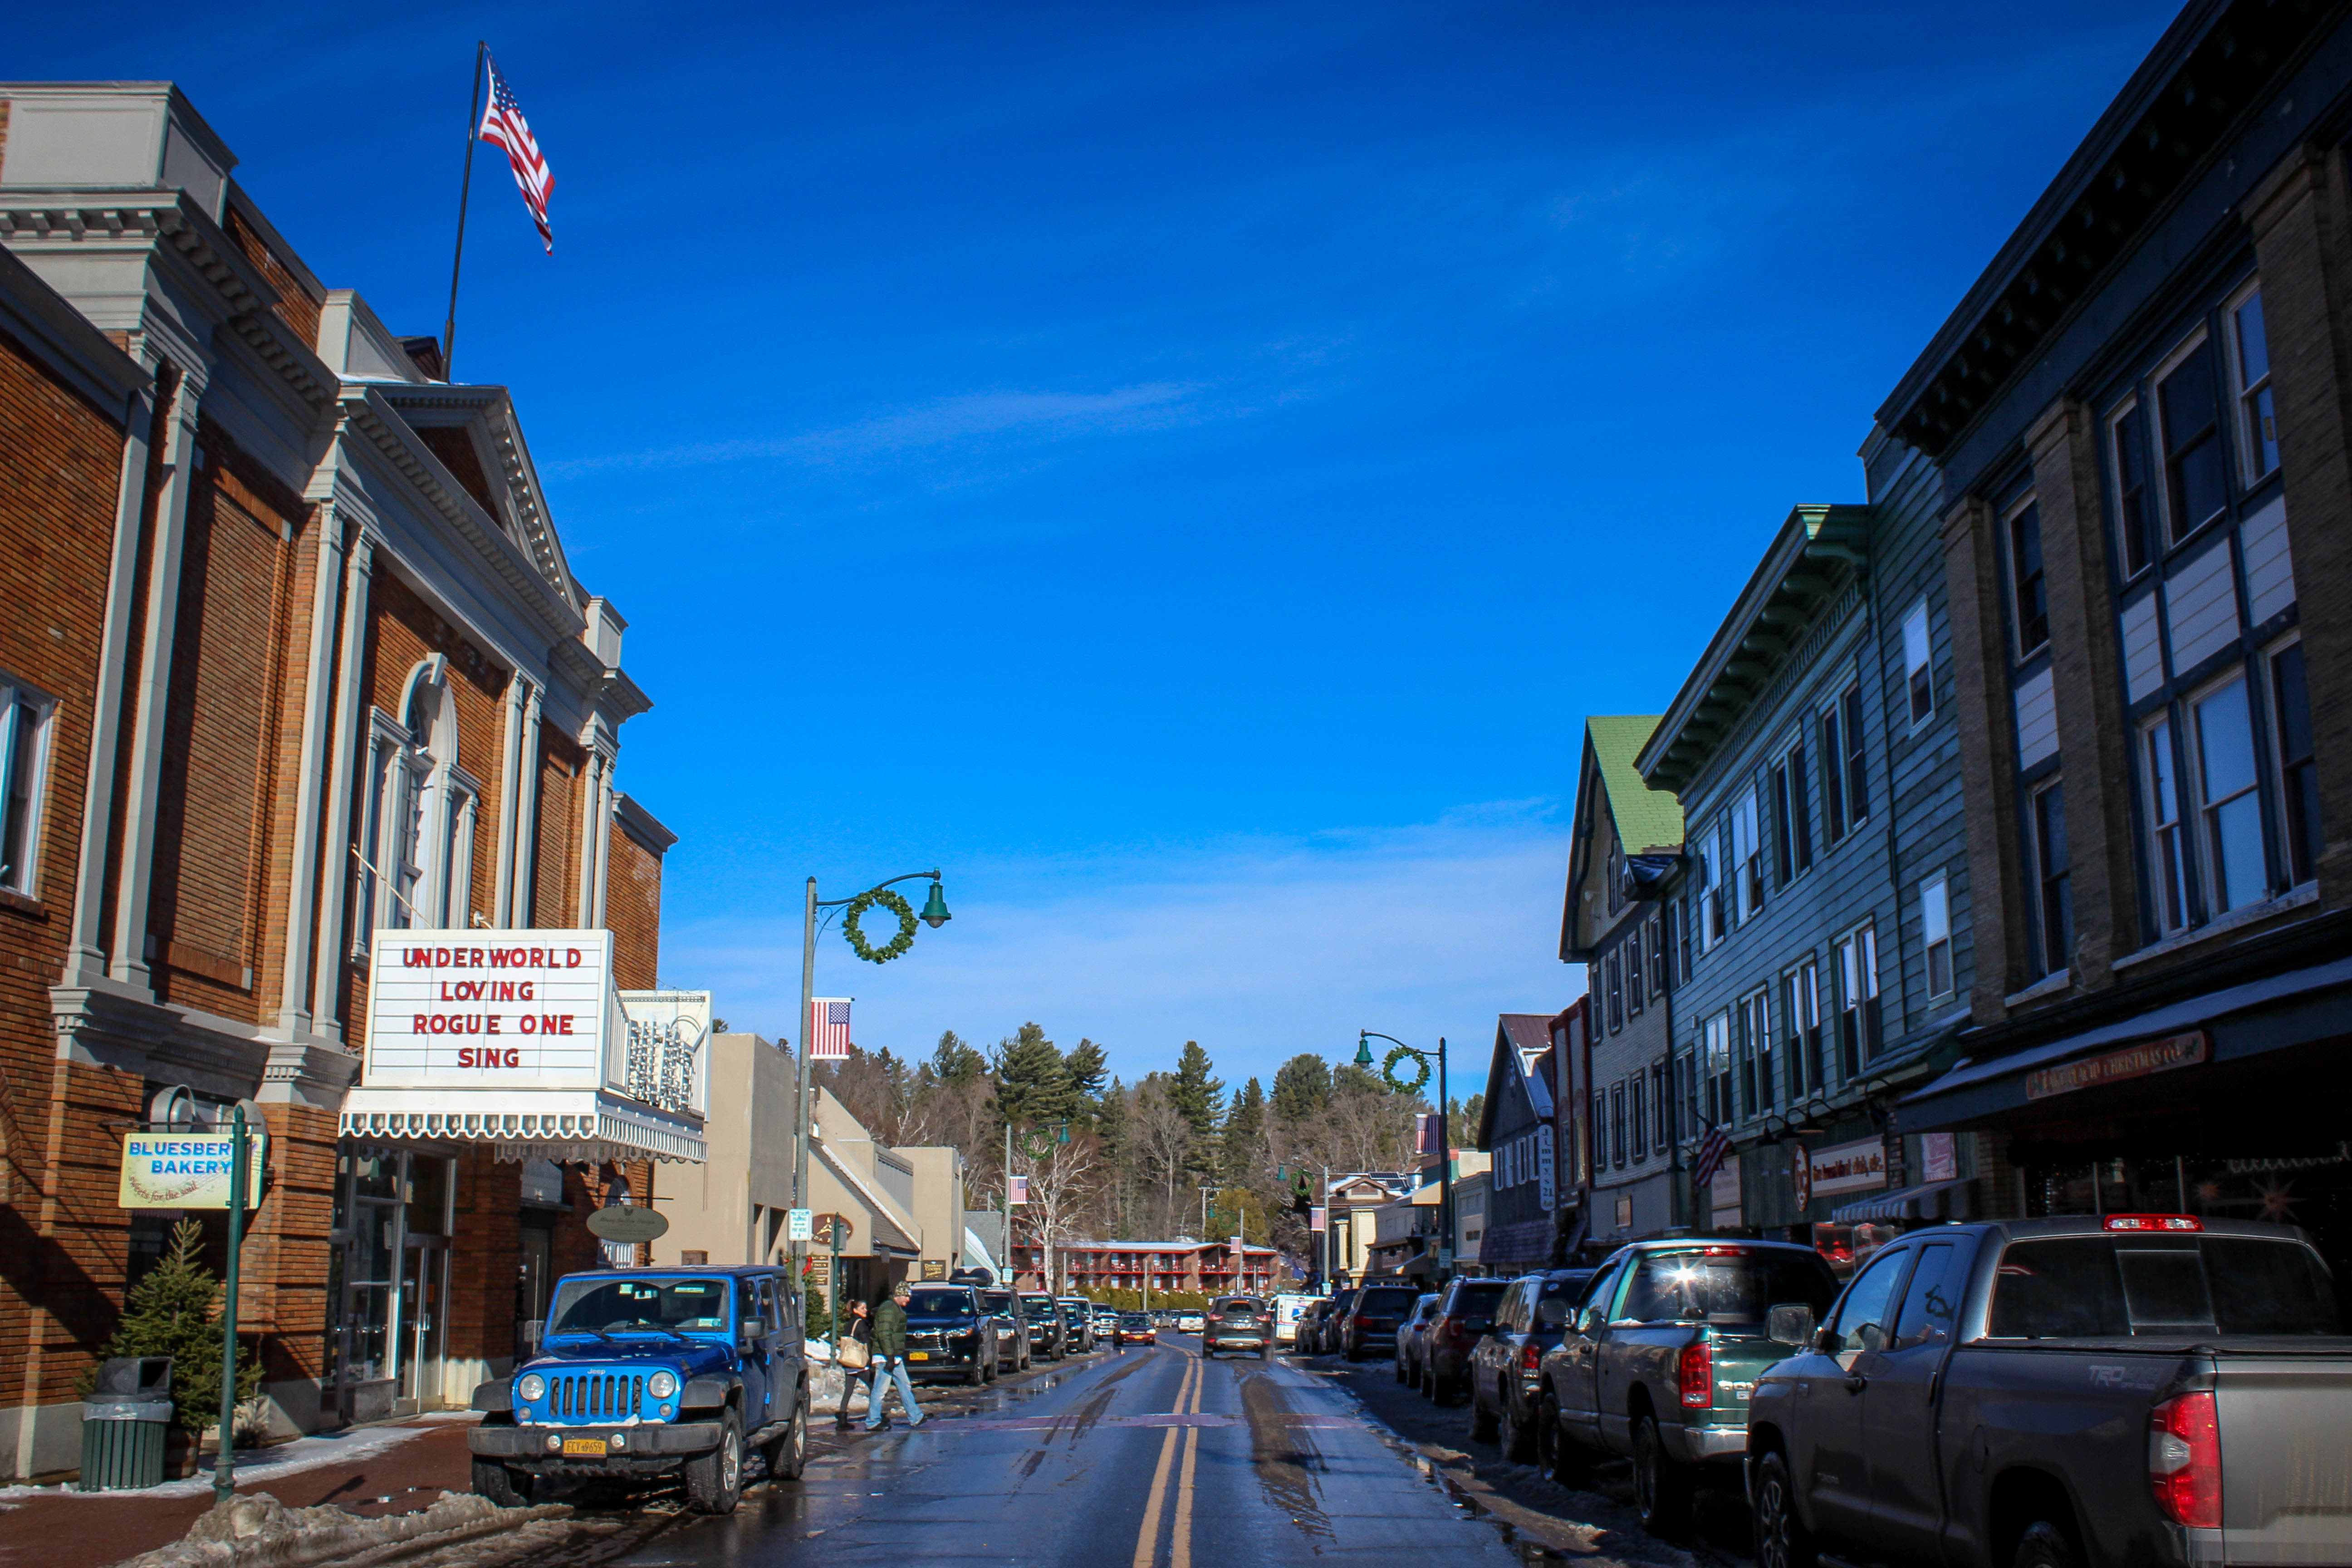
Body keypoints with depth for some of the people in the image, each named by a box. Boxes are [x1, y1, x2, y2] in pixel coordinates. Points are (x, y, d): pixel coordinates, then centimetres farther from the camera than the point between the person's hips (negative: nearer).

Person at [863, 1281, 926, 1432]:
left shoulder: (897, 1309, 17)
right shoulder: (888, 1309, -15)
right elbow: (884, 1335, -22)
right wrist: (890, 1357, -24)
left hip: (896, 1358, 11)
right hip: (885, 1358, -11)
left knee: (905, 1386, 13)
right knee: (880, 1390, -5)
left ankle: (915, 1417, 18)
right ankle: (873, 1422, 0)